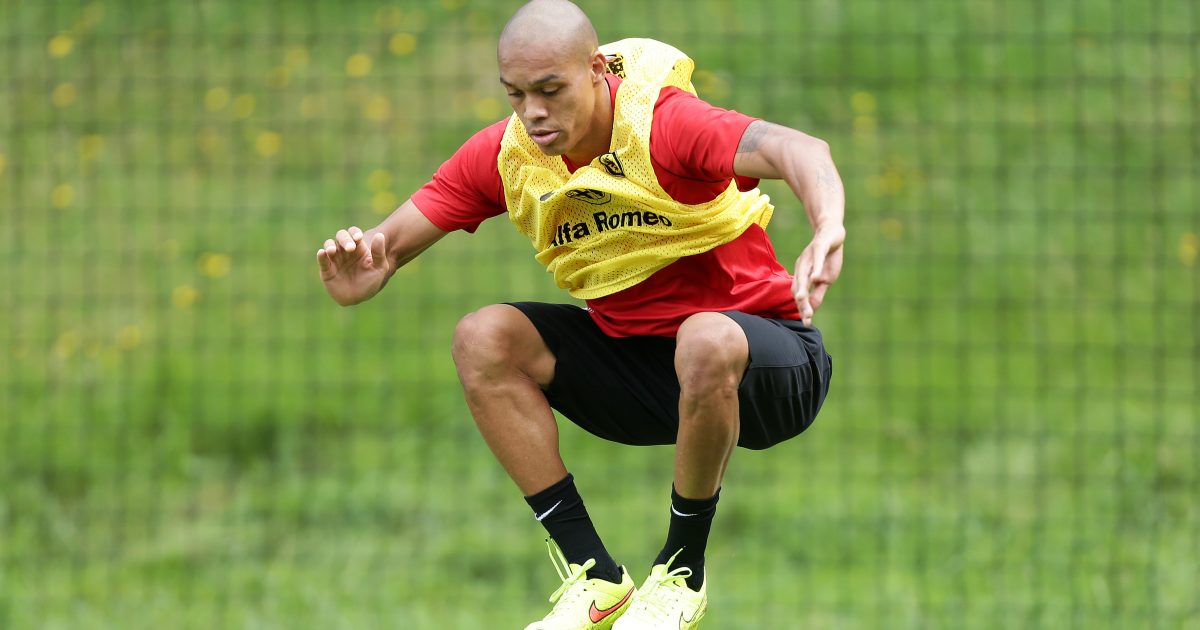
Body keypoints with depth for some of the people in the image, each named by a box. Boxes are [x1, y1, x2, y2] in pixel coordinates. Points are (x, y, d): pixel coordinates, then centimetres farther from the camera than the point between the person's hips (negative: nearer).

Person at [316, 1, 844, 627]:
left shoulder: (662, 123, -25)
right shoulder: (504, 154, -8)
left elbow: (796, 150, -42)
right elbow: (395, 240, -6)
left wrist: (827, 229, -65)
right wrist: (361, 276, -32)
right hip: (631, 356, 6)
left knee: (707, 341, -40)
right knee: (484, 339, -14)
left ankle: (682, 570, -14)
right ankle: (595, 575, -9)